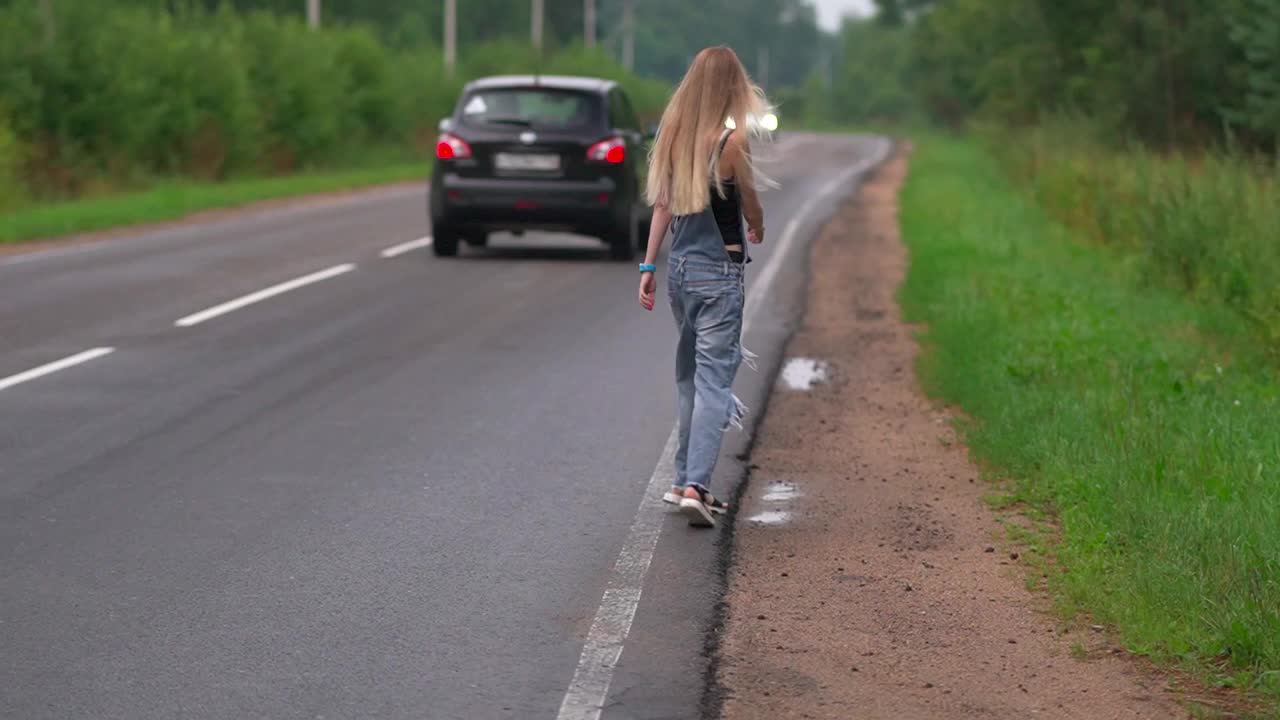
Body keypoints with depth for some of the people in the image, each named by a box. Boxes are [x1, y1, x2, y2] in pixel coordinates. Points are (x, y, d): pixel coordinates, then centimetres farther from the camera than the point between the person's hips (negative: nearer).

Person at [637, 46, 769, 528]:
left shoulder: (674, 134, 3)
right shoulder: (732, 138, -13)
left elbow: (662, 205, 6)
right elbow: (751, 207, -1)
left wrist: (649, 266, 10)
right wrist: (757, 231, 21)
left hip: (678, 266, 6)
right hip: (718, 273, -6)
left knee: (689, 375, 17)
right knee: (713, 380, -6)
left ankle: (687, 481, 22)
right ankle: (695, 485, -17)